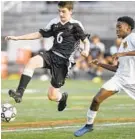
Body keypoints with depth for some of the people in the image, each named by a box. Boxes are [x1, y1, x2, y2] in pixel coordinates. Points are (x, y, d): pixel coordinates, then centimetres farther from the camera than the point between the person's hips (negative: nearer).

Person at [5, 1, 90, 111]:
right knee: (32, 62, -31)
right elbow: (40, 34, 14)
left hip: (63, 61, -4)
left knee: (52, 96, -2)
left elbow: (86, 41, -2)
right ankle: (19, 93, -36)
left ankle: (63, 97, 37)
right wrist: (17, 38, 9)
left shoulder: (76, 25, -4)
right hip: (51, 54, 4)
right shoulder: (55, 23, 8)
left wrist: (86, 51, -27)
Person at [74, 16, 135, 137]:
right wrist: (100, 64, 13)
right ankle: (89, 125, 13)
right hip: (120, 77, 7)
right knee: (97, 99, -4)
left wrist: (123, 53, -30)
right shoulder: (123, 43, 16)